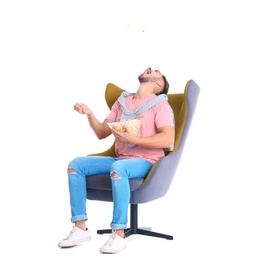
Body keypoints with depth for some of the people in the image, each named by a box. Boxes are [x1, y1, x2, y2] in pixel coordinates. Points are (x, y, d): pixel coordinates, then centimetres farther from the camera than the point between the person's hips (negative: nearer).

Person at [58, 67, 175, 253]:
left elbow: (167, 139, -16)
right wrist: (89, 114, -2)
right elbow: (102, 134, 16)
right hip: (120, 159, 6)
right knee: (76, 164, -11)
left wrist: (133, 139, -26)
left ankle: (119, 235, -33)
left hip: (146, 162, -6)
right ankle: (80, 228, -11)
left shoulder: (160, 105, -1)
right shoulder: (122, 101, 17)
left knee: (118, 168, -38)